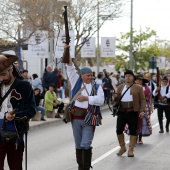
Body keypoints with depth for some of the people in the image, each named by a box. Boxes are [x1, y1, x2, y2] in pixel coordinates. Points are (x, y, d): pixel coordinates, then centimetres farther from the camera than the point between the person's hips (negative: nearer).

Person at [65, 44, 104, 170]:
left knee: (86, 145, -8)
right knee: (78, 145, 11)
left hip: (89, 118, -2)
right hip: (76, 117, 2)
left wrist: (87, 98, -11)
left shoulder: (97, 87, 5)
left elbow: (100, 100, -8)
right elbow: (71, 69, 3)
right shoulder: (77, 83, 8)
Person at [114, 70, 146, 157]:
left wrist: (142, 110, -11)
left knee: (133, 131, 1)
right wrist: (115, 97, -2)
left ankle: (131, 150, 9)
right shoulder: (120, 87, 15)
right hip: (121, 112, 3)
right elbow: (117, 100, 21)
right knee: (119, 130, 1)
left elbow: (142, 100, 1)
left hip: (133, 113, -3)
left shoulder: (138, 88, 4)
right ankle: (122, 147, 18)